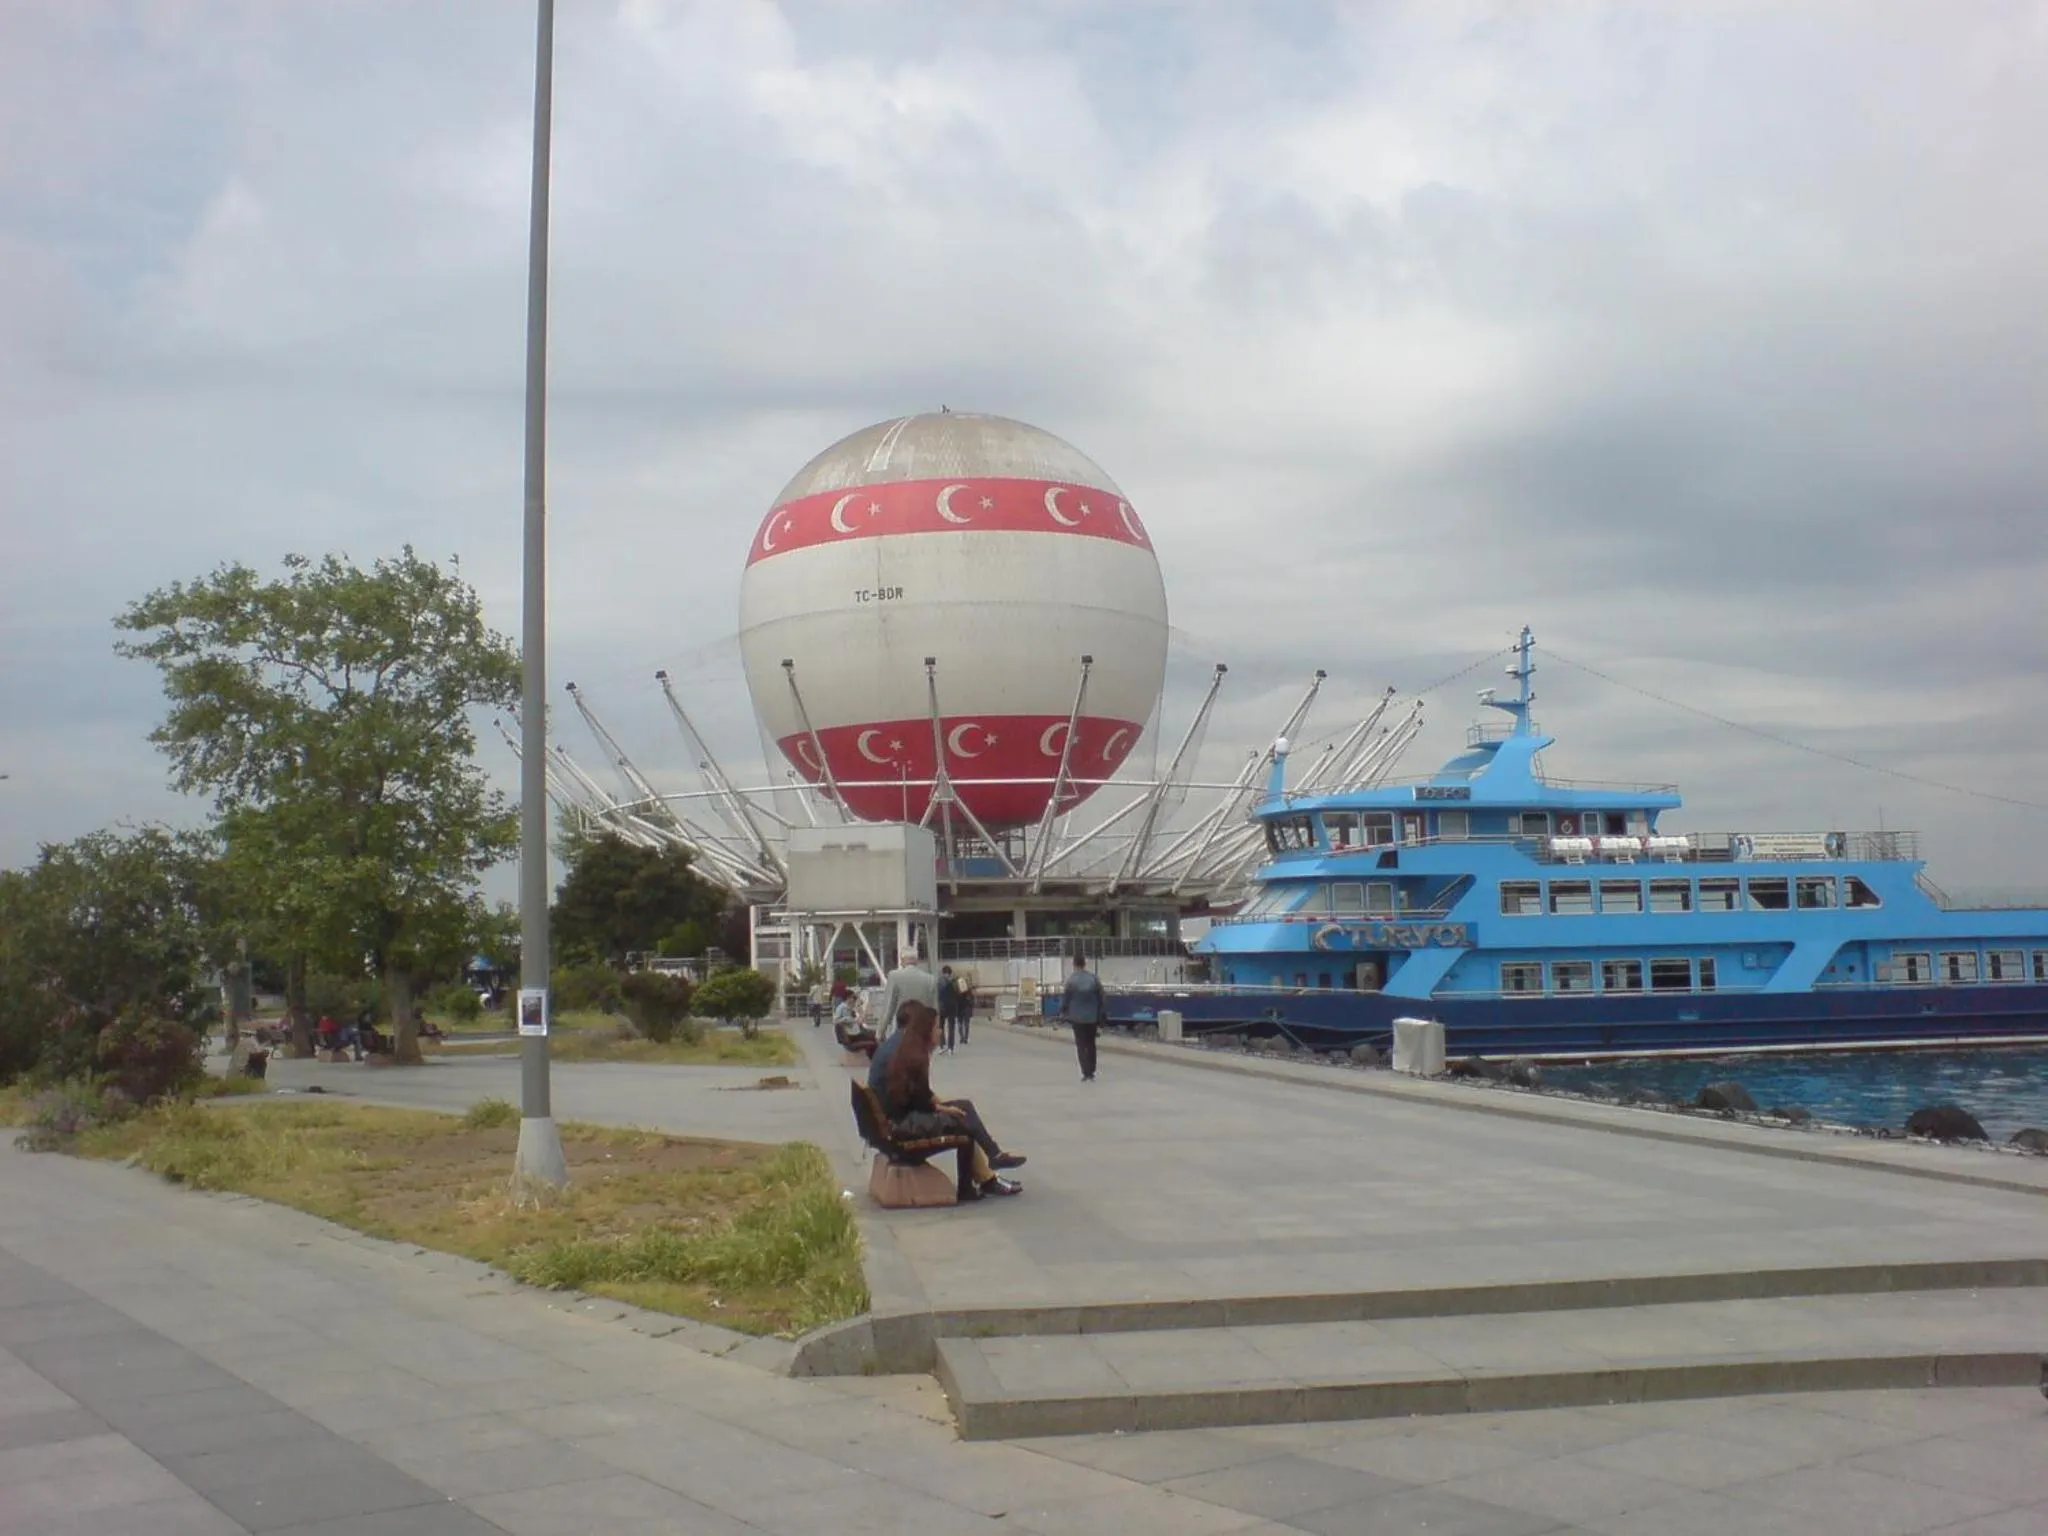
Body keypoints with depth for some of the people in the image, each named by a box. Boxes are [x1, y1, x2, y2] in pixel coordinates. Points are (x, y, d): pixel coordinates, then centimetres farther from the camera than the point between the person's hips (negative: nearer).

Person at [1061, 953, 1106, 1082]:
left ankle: (1086, 1073, -6)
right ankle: (1091, 1072, 20)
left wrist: (1063, 1012, 5)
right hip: (1092, 1016, 3)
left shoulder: (1071, 978, -10)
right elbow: (1100, 997, 3)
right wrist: (1101, 1015, 11)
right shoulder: (1093, 977, -2)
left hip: (1077, 1017, -3)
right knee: (1091, 1044, 16)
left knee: (1081, 1045, 2)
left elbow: (1066, 998, -8)